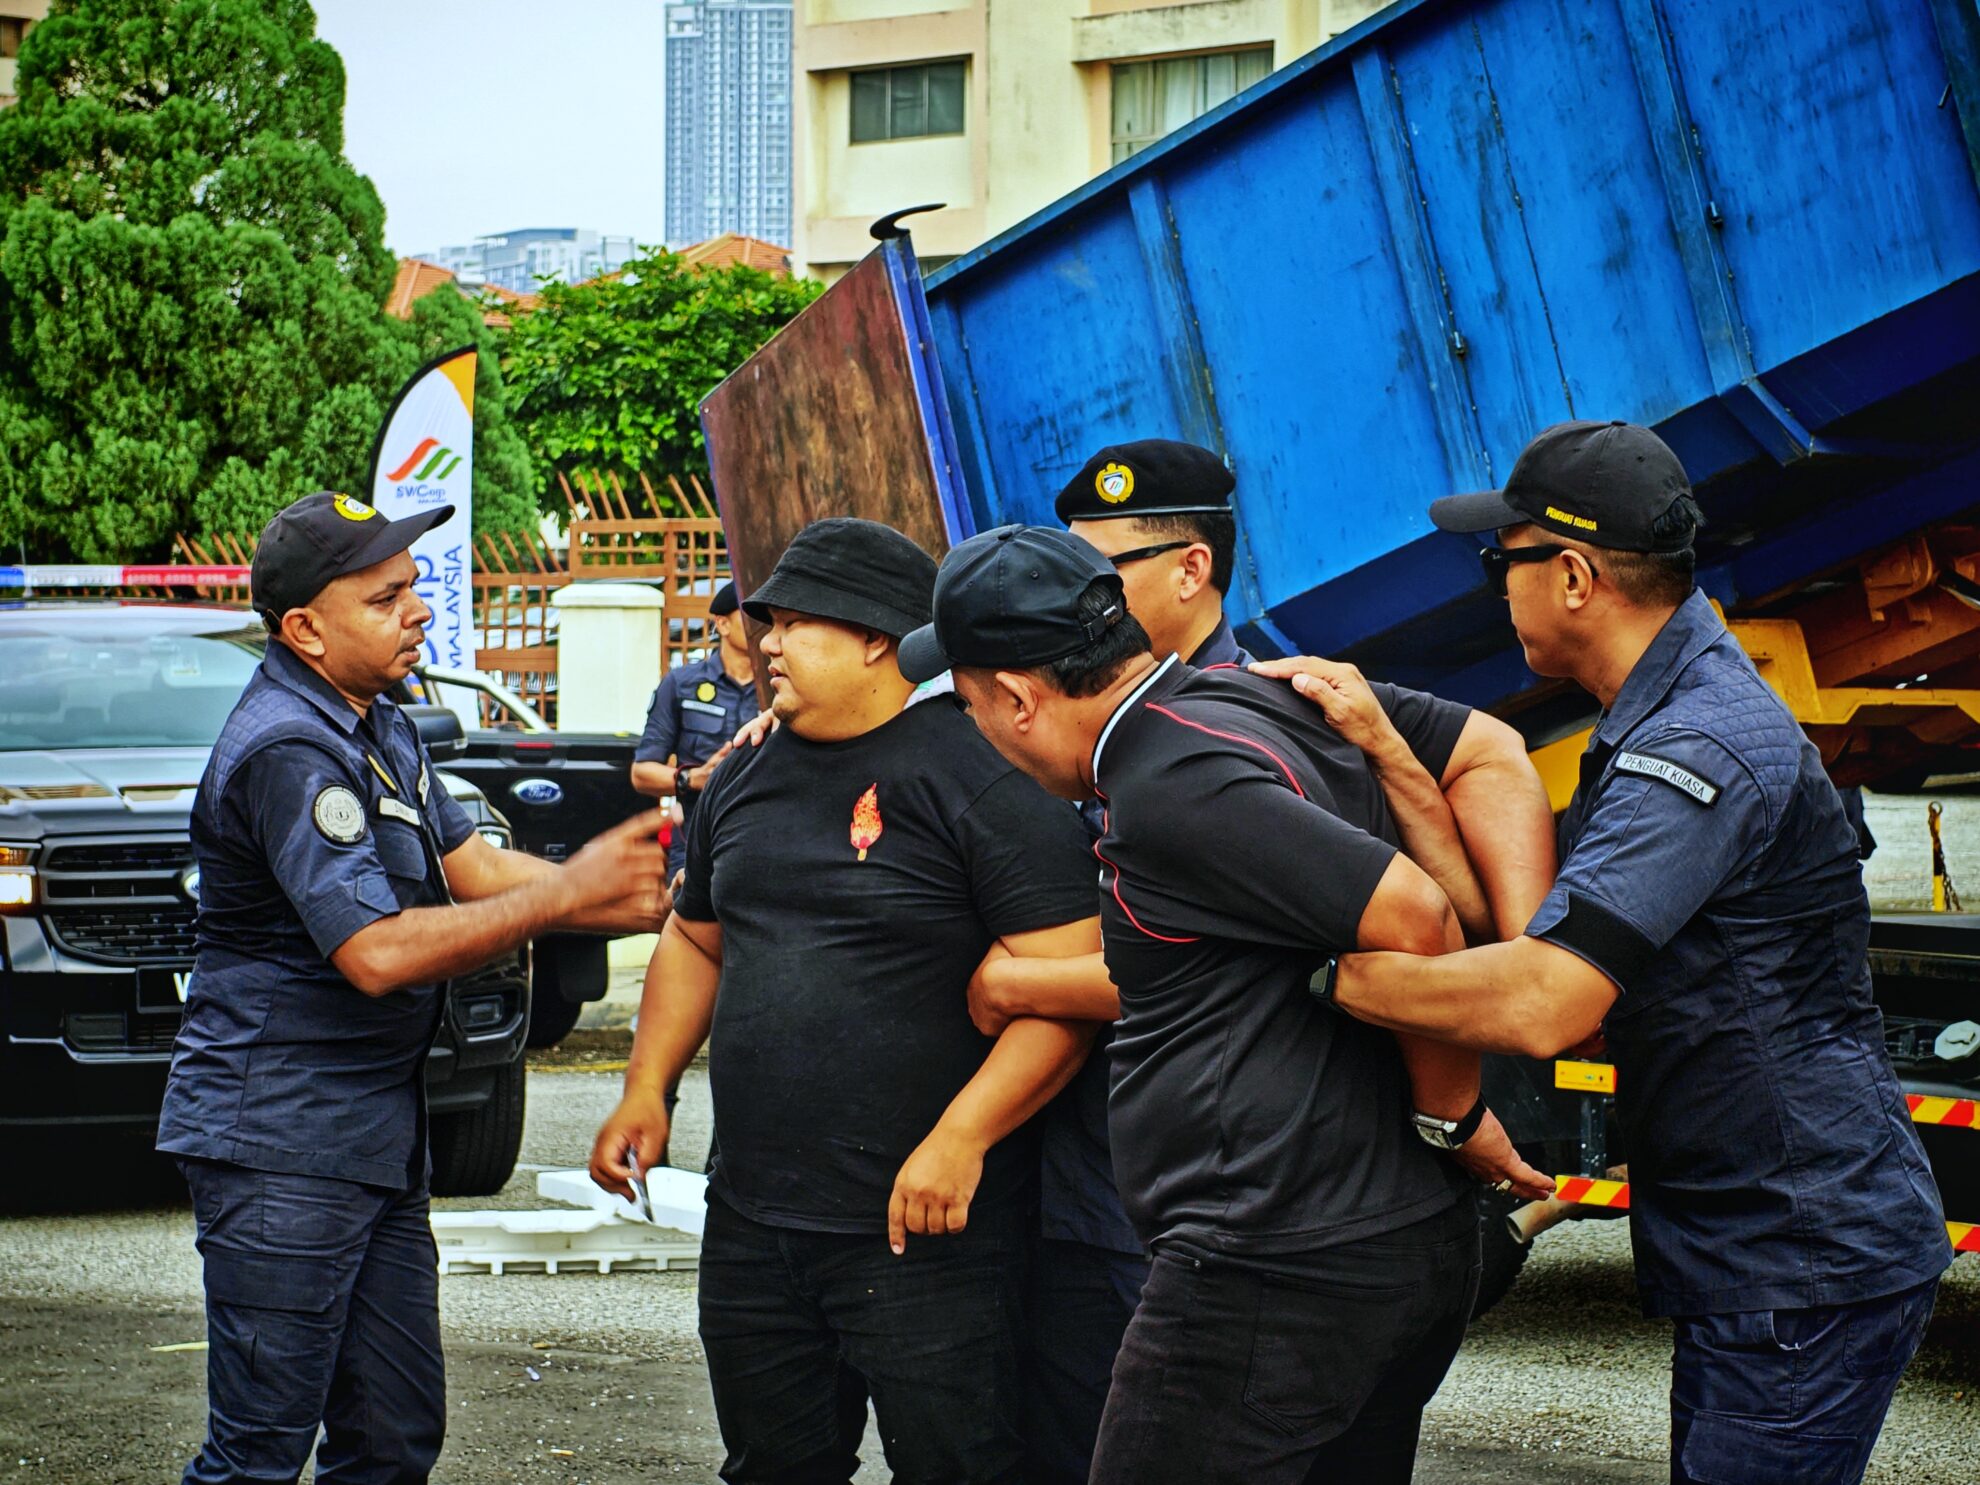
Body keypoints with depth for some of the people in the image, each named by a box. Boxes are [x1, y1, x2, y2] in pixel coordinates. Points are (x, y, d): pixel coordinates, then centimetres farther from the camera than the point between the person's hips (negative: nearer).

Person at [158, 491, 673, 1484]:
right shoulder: (288, 749, -19)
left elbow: (474, 868, 14)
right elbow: (378, 953, -25)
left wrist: (630, 901, -1)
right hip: (280, 1144, -10)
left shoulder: (375, 726, 14)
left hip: (374, 1137, 10)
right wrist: (565, 895, -19)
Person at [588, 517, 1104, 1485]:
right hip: (751, 1216, 7)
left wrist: (960, 1141, -23)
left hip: (924, 1226, -7)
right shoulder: (748, 777, 13)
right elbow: (696, 941, 26)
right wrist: (646, 1089, 13)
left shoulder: (978, 776, -11)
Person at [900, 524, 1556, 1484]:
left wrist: (1452, 1113, -8)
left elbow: (1410, 918, -22)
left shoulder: (1173, 783, -17)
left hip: (1275, 1277, -10)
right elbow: (1493, 756, 15)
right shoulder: (1276, 697, 11)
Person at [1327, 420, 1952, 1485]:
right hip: (1743, 1259, 11)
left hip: (1805, 1268, -11)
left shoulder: (1703, 747, -22)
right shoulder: (1657, 720, 15)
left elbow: (1544, 1002, -31)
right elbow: (1517, 915, 9)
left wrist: (1326, 972, -22)